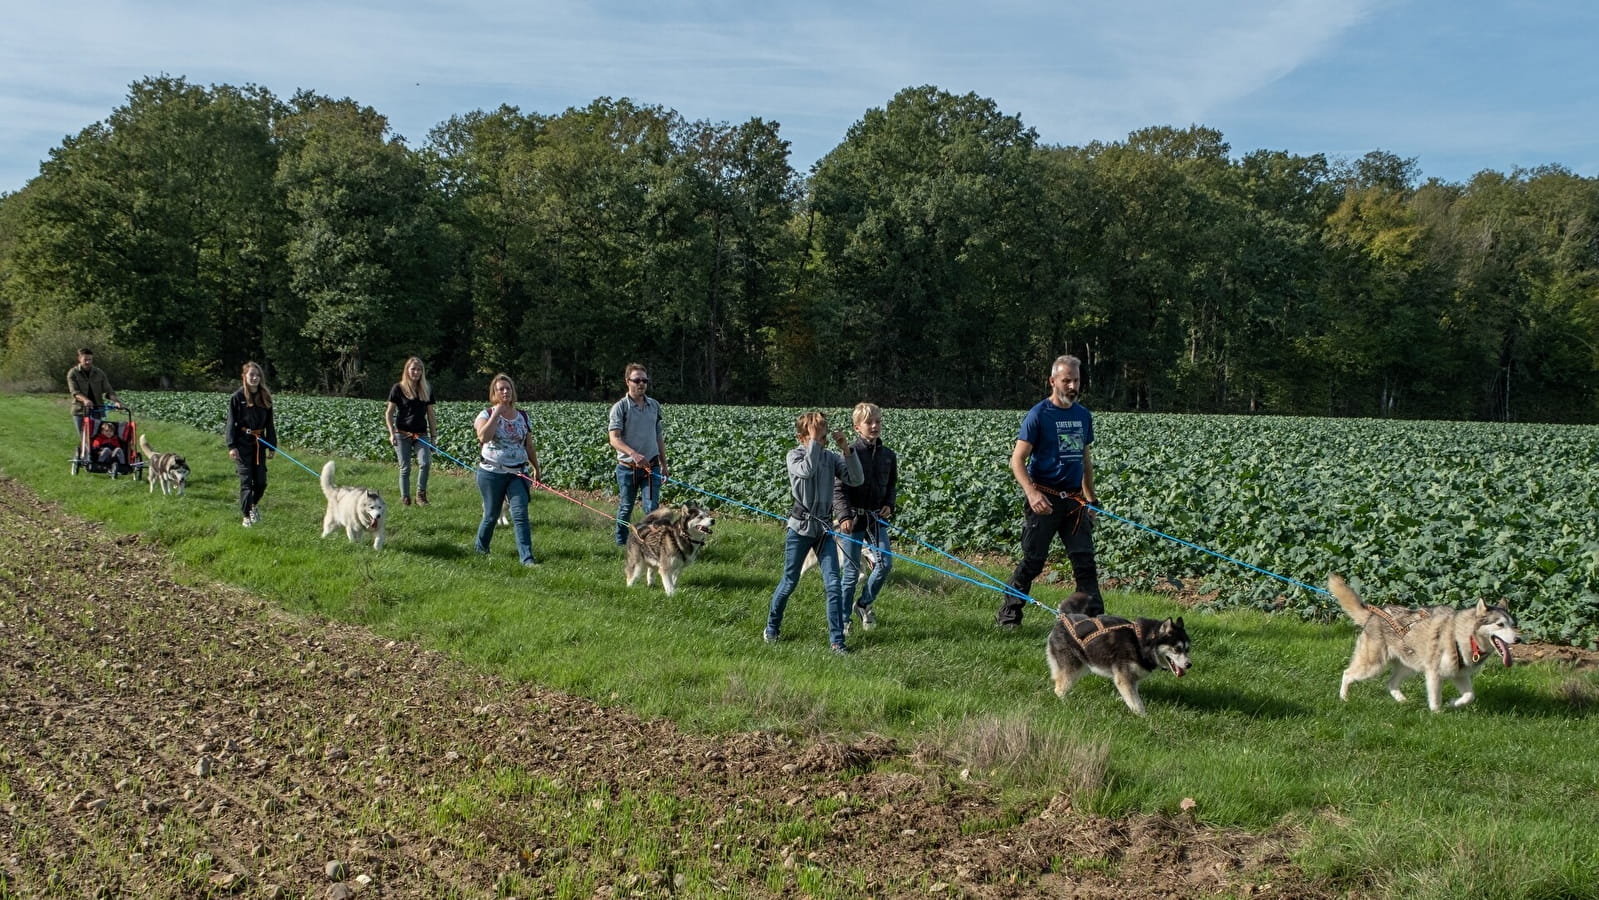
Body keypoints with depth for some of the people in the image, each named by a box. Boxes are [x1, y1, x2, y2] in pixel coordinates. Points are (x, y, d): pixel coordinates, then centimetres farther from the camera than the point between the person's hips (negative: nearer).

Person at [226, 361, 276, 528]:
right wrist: (231, 446, -12)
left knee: (261, 480, 7)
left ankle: (254, 504, 35)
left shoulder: (265, 397, 6)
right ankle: (247, 515, 4)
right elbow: (231, 422, -6)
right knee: (246, 480, -4)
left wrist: (271, 446, 8)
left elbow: (269, 424, 10)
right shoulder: (237, 397, -6)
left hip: (259, 442, 4)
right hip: (242, 443, -4)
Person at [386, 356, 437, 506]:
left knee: (425, 462, -18)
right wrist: (392, 433, -8)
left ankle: (421, 493, 0)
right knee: (405, 467, 2)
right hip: (403, 434, -2)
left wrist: (433, 436, 9)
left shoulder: (427, 390, 9)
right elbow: (389, 413, 1)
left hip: (421, 435, 2)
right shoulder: (398, 388, -1)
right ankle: (405, 497, 15)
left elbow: (430, 414, 12)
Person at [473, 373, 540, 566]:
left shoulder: (523, 417, 8)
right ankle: (480, 547, 34)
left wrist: (536, 468, 14)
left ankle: (527, 557, -12)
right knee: (491, 514, 9)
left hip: (518, 474, 2)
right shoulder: (487, 414, -3)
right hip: (491, 473, -2)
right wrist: (497, 413, -18)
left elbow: (529, 446, 15)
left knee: (520, 514, -9)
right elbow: (483, 437, -23)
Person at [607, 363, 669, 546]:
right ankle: (621, 543, 24)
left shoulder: (654, 406, 8)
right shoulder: (620, 407, -8)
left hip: (651, 467, 3)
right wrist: (633, 454, -33)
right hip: (627, 468, -3)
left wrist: (664, 463, 16)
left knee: (652, 507, -4)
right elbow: (614, 439, -17)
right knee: (625, 507, 9)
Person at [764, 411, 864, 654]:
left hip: (823, 528, 3)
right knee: (789, 581, 9)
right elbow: (807, 470, -31)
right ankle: (772, 628, 31)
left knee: (833, 584, -4)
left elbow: (856, 479, -8)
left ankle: (837, 640, 2)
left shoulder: (831, 457, 2)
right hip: (799, 527, -3)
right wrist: (814, 442, -26)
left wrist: (846, 450, -17)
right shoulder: (795, 456, -8)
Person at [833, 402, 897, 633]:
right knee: (851, 571, 1)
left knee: (885, 563, -6)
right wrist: (844, 516, -23)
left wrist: (889, 505, 1)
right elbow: (839, 489, -11)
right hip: (853, 519, -4)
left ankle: (864, 604, 19)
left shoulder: (888, 455, 6)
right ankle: (842, 619, 17)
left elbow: (892, 486, 19)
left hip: (877, 519, 4)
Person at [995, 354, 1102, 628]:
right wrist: (1031, 493, -25)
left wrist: (1091, 498, 18)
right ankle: (1008, 616, 13)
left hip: (1074, 500, 5)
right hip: (1045, 500, -5)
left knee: (1085, 561, 1)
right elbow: (1017, 461, -11)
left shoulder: (1083, 415, 11)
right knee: (1032, 561, 1)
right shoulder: (1038, 415, -8)